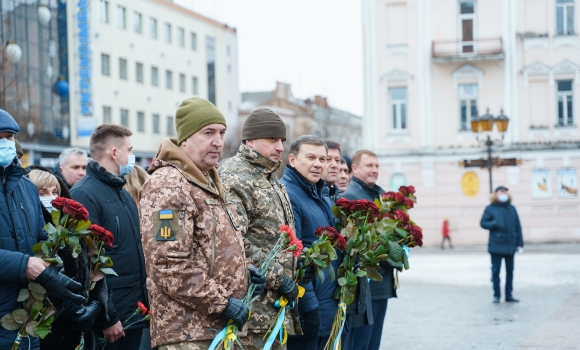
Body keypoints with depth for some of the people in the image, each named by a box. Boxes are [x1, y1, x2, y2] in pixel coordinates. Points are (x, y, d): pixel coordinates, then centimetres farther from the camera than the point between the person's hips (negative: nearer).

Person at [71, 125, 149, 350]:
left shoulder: (122, 193, 14)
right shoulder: (84, 195, -15)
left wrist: (143, 300, 15)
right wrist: (107, 317, -21)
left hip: (134, 309, 9)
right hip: (110, 315, -8)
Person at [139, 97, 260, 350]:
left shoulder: (212, 183, 16)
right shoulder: (167, 186, -15)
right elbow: (169, 267, -23)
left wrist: (243, 270, 9)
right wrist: (222, 301, -19)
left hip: (223, 328, 9)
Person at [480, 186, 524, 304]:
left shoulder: (511, 208, 8)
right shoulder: (490, 208, 0)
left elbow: (518, 226, 8)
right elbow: (483, 223, -1)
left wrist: (520, 243, 4)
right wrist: (495, 224, -18)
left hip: (510, 246, 3)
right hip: (496, 246, -3)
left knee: (510, 271, 10)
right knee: (496, 271, 0)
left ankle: (509, 295, 19)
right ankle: (496, 295, 10)